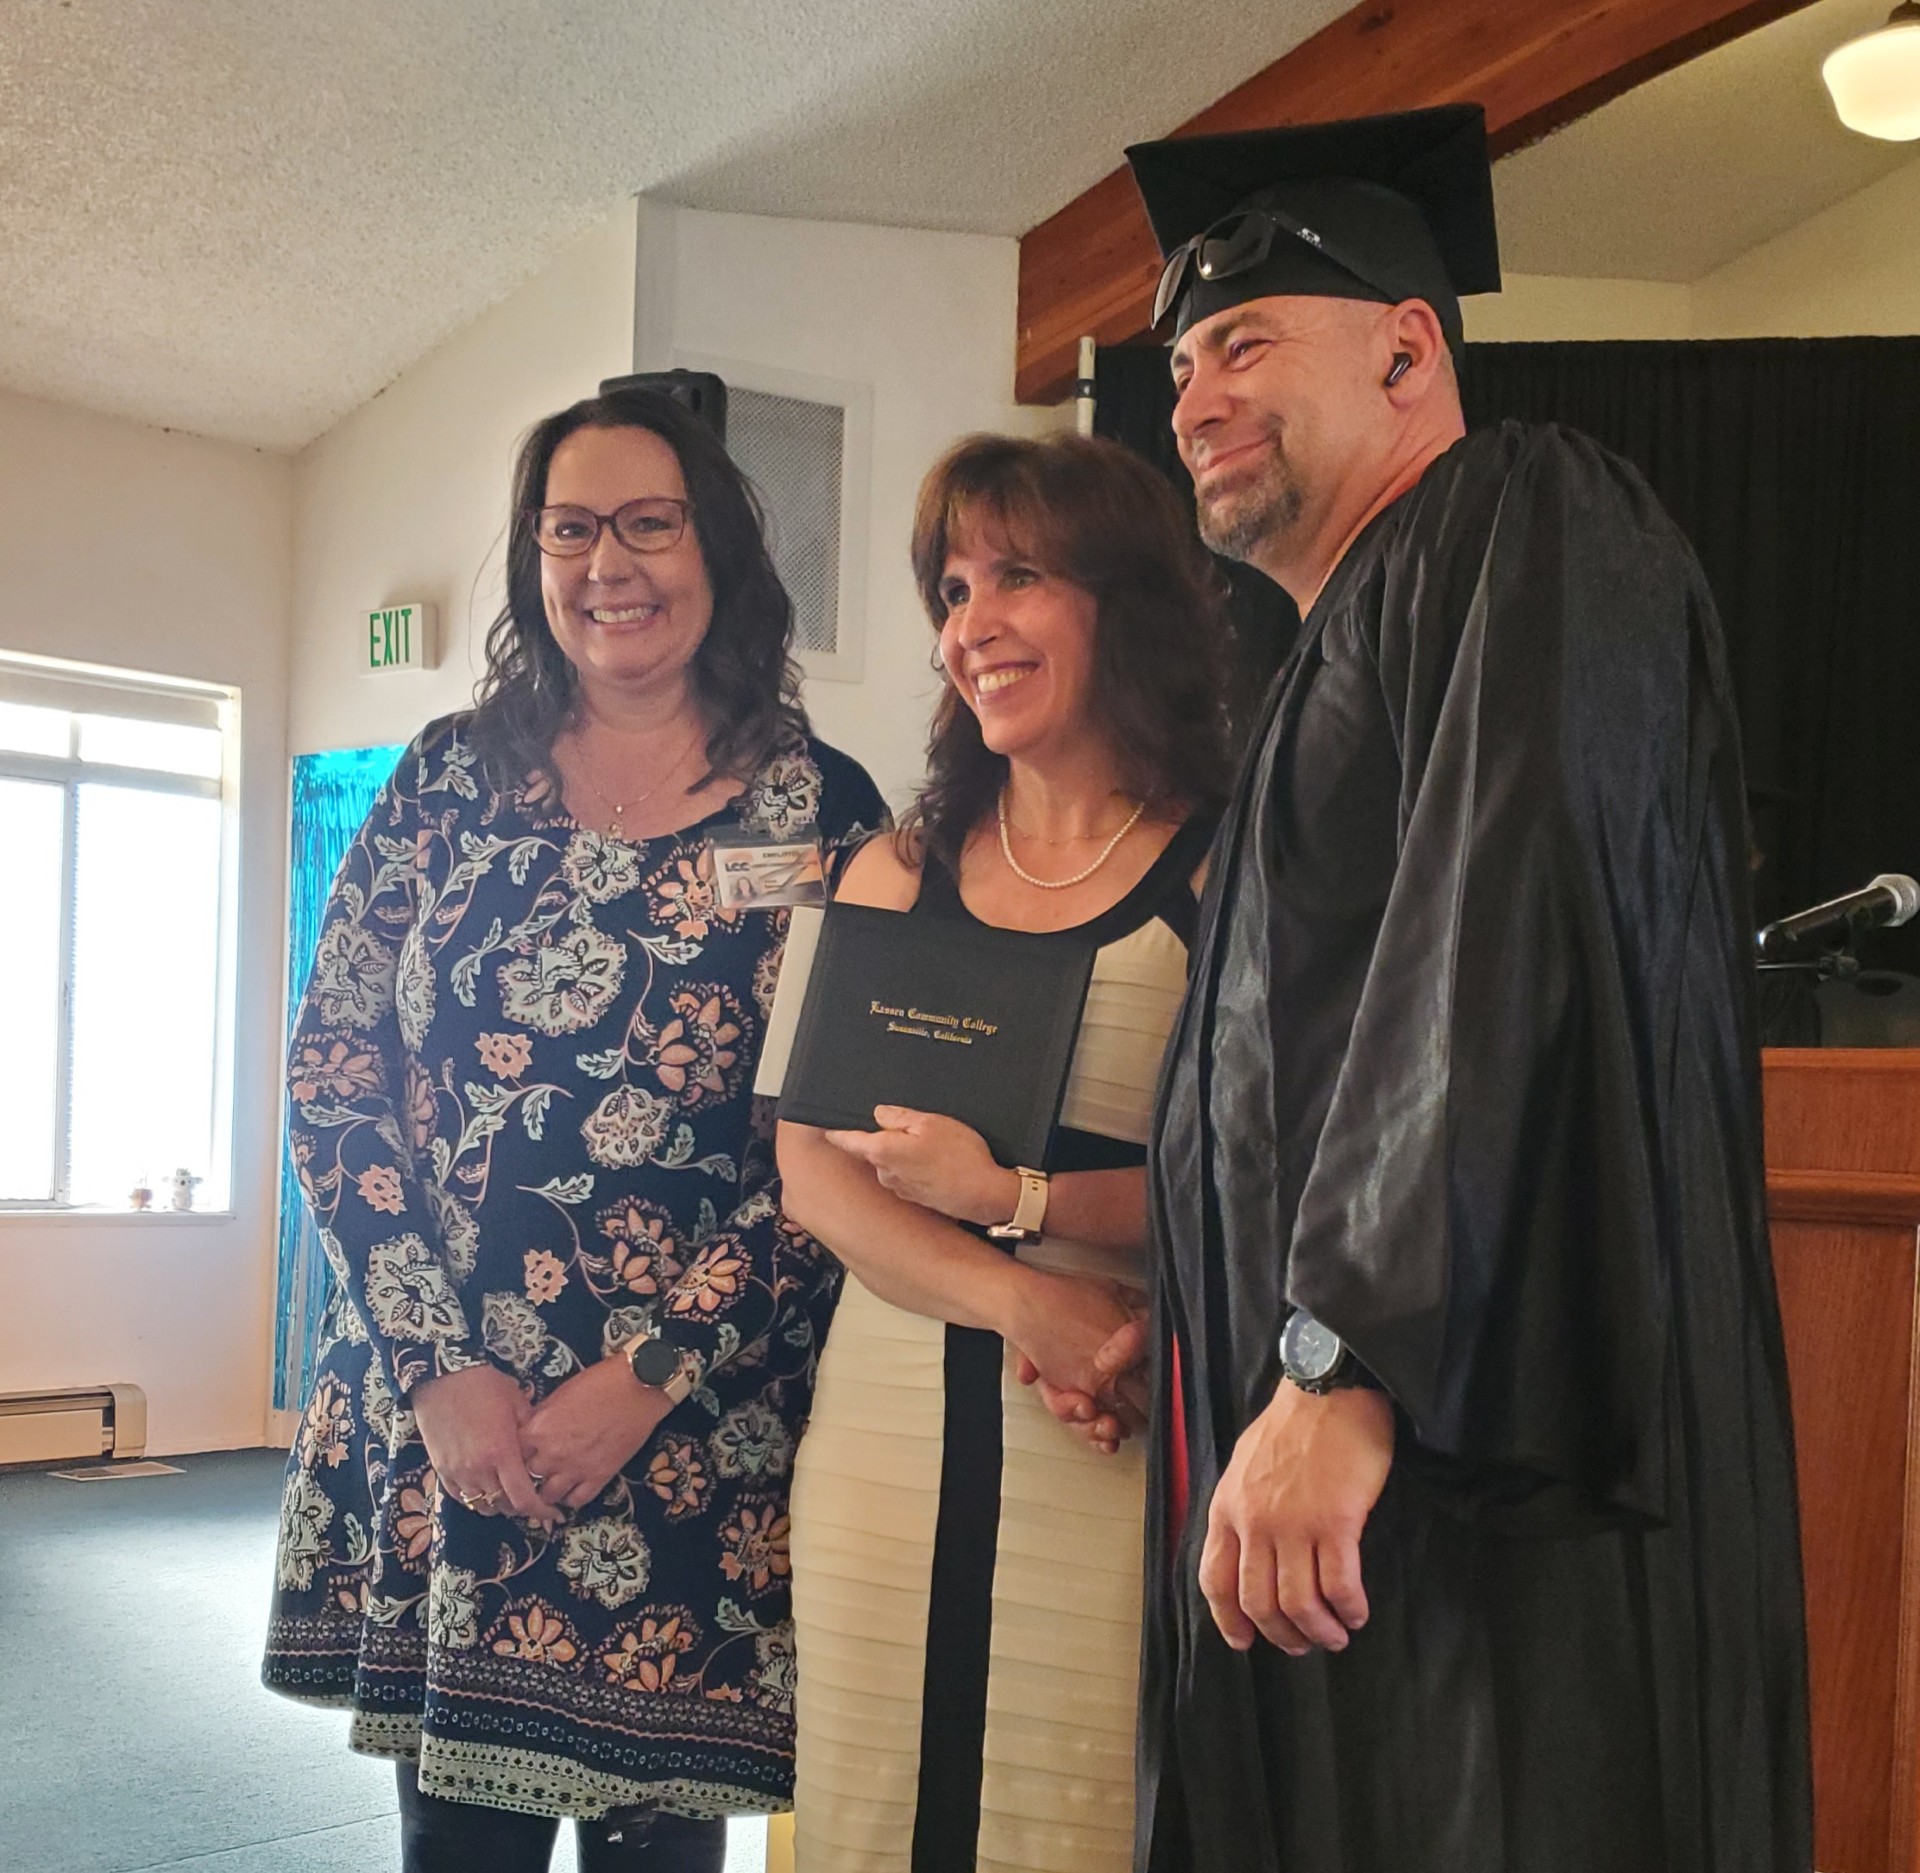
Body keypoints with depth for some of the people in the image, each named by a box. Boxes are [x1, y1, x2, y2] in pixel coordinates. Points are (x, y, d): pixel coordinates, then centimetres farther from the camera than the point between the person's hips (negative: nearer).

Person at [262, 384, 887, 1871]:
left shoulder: (822, 807, -2)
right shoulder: (447, 782, 5)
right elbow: (332, 1078, 2)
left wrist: (651, 1374, -11)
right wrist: (441, 1362, -7)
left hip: (698, 1432, -2)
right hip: (435, 1413, 2)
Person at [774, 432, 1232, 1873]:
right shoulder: (901, 869, 11)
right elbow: (810, 1161, 3)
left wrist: (1016, 1196, -19)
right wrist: (1015, 1299, -12)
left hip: (1112, 1441, -4)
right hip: (890, 1417, 4)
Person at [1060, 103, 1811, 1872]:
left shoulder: (1529, 521, -5)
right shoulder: (1346, 653, 23)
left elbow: (1511, 930, -21)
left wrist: (1344, 1363, -27)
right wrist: (1187, 1326, 15)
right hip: (1319, 1472, 9)